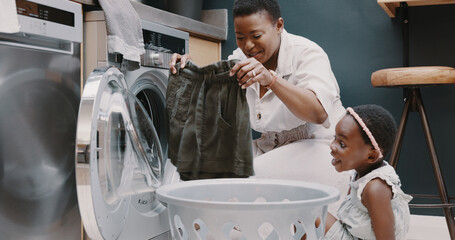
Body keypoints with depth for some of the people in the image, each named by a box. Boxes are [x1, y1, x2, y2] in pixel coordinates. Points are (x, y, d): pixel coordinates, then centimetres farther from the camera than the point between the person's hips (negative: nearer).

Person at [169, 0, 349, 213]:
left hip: (318, 146, -6)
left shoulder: (307, 53, -15)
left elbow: (318, 113, -32)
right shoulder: (240, 59, 3)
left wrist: (271, 80, -45)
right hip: (270, 146, 6)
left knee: (255, 176, -29)